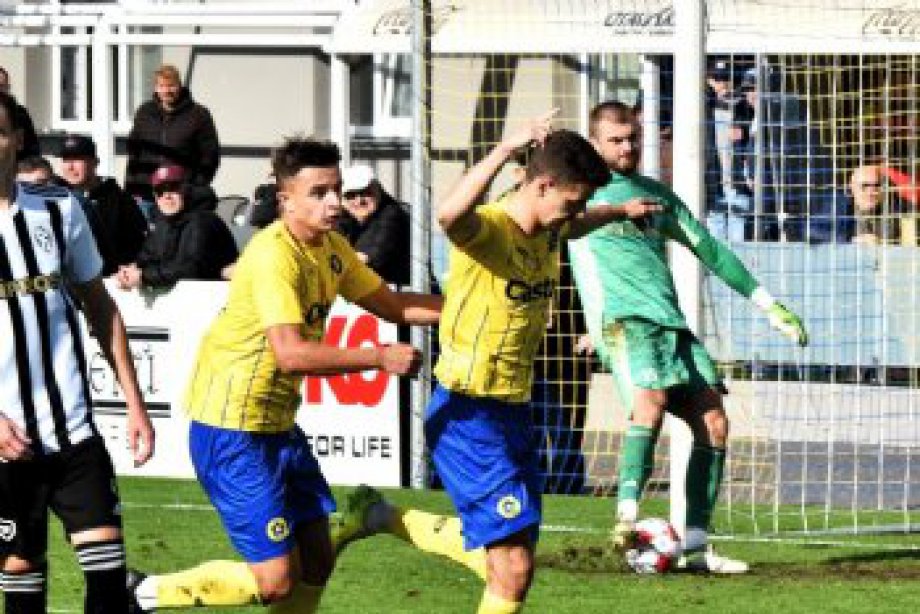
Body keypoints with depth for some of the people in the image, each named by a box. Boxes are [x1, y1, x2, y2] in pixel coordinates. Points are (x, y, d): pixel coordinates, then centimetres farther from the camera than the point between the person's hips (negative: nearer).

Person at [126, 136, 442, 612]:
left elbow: (390, 304, 19)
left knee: (317, 562, 10)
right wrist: (380, 357, -31)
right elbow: (291, 353, -33)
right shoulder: (273, 255, -23)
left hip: (279, 425, 9)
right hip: (233, 428, -9)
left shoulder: (330, 246, 6)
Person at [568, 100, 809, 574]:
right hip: (626, 320, -6)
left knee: (713, 421, -4)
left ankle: (695, 546, -1)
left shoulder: (657, 195, 25)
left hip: (672, 322, 6)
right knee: (651, 398, -32)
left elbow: (709, 249, 27)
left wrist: (769, 305, 24)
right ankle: (628, 514, -36)